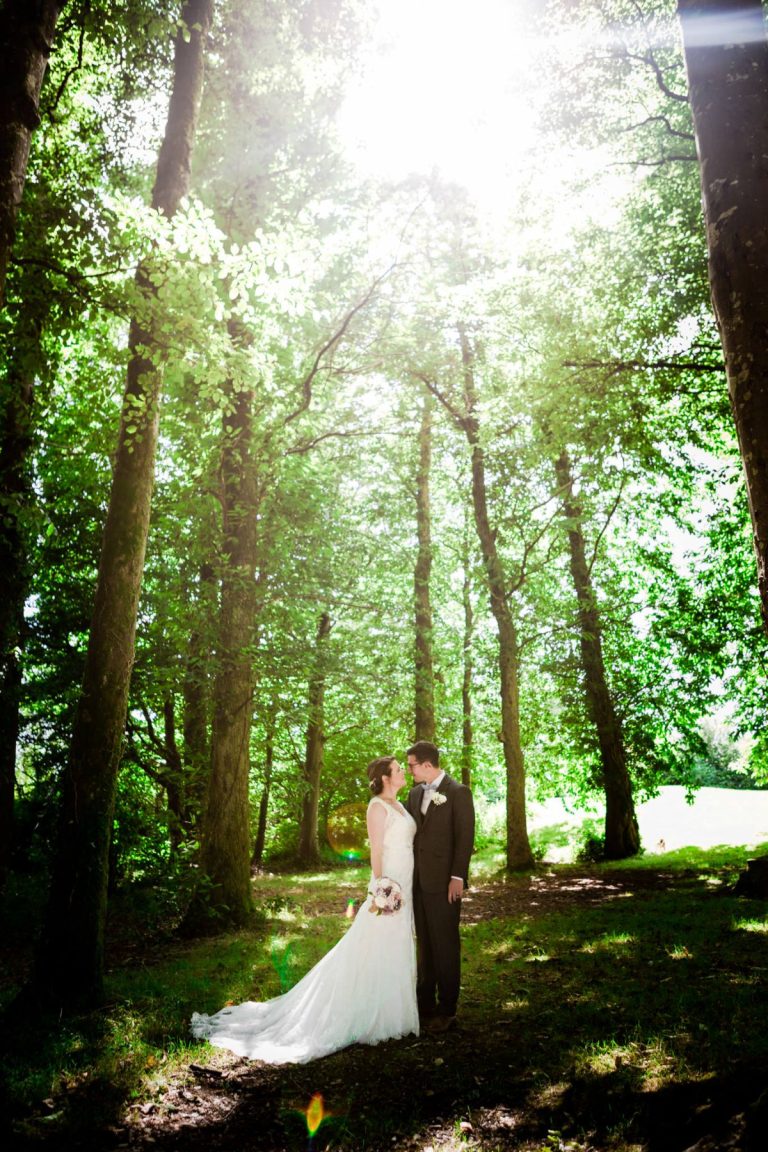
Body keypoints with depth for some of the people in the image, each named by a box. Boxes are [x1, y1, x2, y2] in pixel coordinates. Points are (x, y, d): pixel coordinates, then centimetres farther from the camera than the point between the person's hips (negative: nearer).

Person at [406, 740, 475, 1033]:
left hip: (444, 882, -6)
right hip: (418, 881, 6)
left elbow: (465, 838, -11)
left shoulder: (458, 792, -8)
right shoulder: (415, 793, 11)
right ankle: (424, 1005, 24)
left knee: (445, 946, 3)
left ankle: (446, 1011, 14)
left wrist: (457, 877, -15)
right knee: (424, 945, 14)